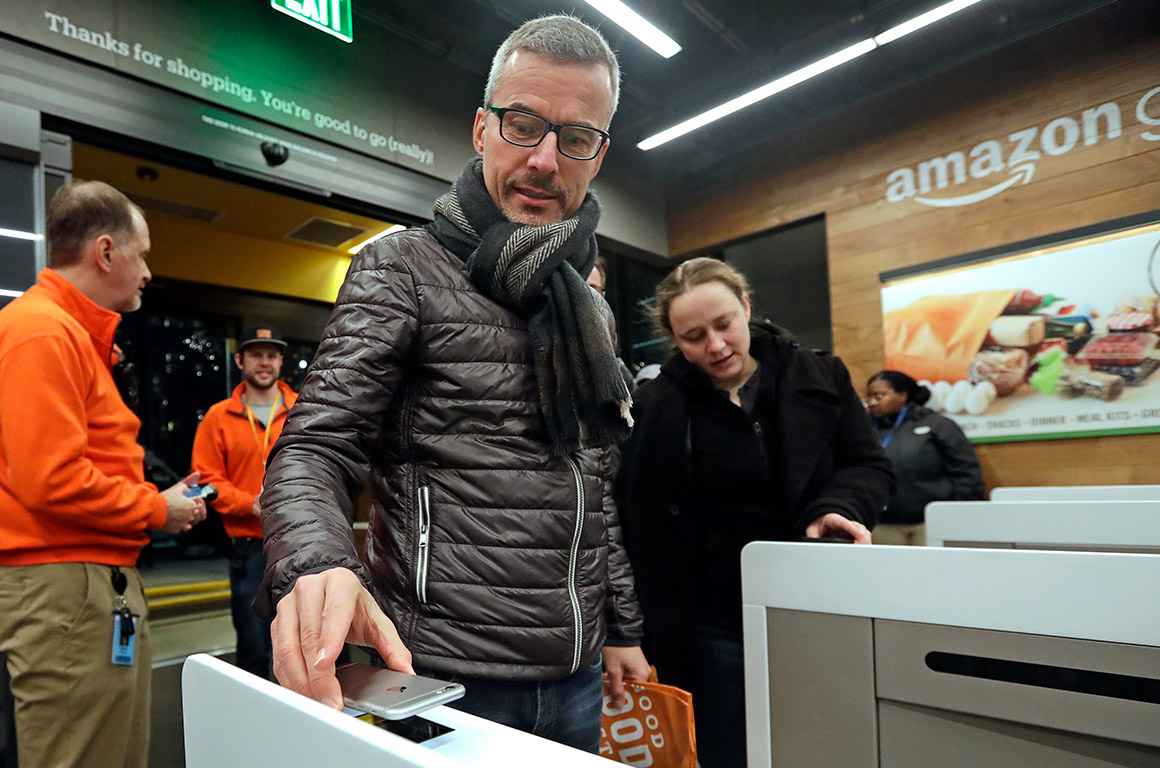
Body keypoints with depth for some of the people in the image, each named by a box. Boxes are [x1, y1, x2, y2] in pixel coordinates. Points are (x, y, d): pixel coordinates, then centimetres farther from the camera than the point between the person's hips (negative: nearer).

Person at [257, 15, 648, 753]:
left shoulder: (592, 311, 9)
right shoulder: (404, 267, -7)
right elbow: (314, 449, -14)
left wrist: (623, 627, 14)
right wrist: (316, 564, -34)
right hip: (446, 681, -5)